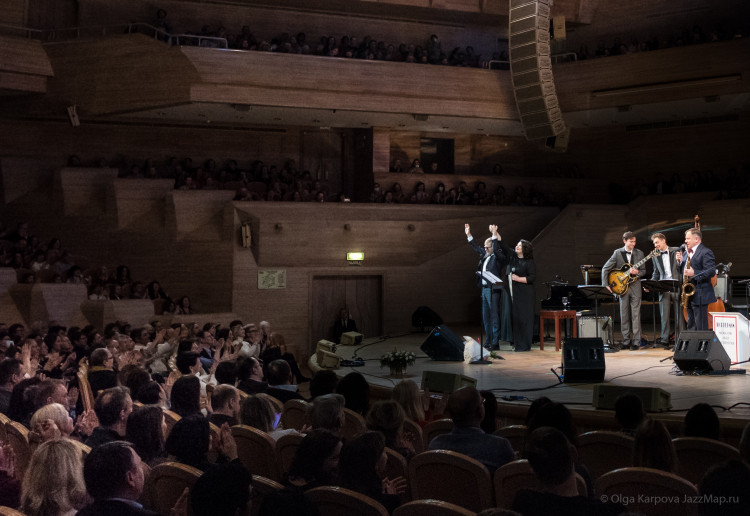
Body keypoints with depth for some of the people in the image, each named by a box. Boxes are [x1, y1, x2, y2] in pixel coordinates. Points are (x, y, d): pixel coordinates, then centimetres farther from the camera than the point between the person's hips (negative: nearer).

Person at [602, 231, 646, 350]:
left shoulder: (639, 253, 6)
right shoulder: (618, 253, 1)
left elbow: (643, 271, 10)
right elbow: (605, 269, 1)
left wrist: (637, 272, -12)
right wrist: (605, 284, -7)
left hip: (635, 287, 0)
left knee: (635, 315, -4)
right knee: (624, 315, 3)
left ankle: (636, 341, -2)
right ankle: (626, 340, 11)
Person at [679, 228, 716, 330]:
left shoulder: (706, 252, -10)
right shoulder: (688, 252, 18)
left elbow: (711, 272, -18)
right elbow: (683, 270, 22)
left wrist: (694, 273, -27)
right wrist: (680, 262, 3)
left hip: (700, 295, -9)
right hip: (689, 295, 9)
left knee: (701, 327, -7)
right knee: (691, 326, 15)